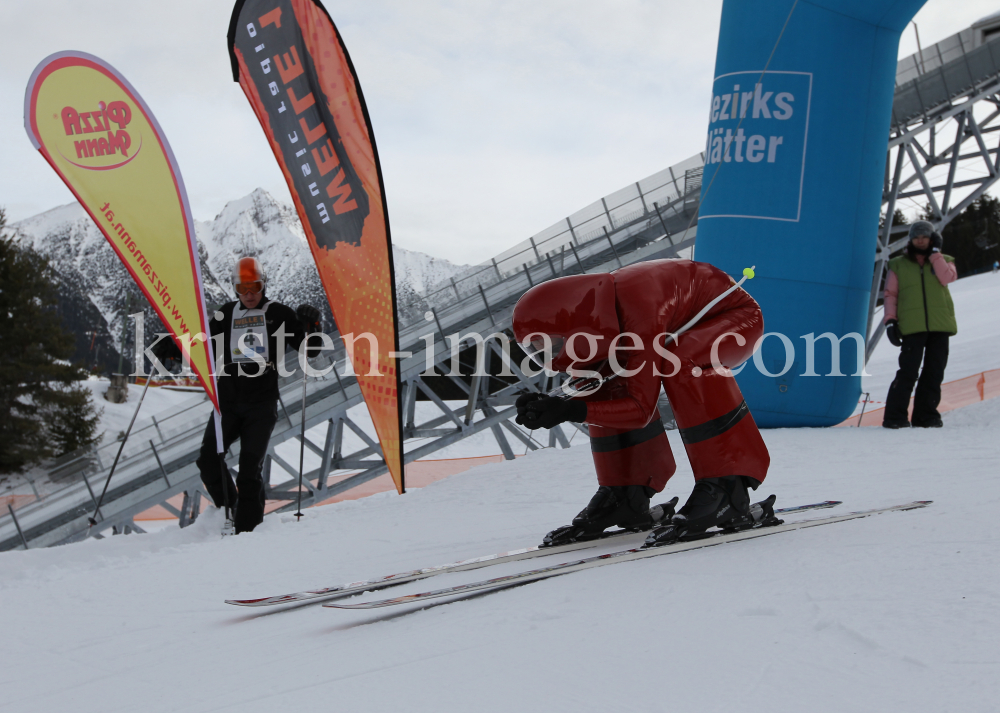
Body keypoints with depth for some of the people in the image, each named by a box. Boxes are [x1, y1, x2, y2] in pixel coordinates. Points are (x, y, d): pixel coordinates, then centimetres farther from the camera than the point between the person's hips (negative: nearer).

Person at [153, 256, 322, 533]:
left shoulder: (279, 314, 6)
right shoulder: (226, 315, 15)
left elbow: (310, 349, 6)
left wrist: (311, 326, -13)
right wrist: (170, 348, 7)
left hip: (262, 404, -4)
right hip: (228, 402, 4)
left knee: (249, 466, -11)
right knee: (208, 460, -7)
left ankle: (247, 526, -5)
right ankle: (229, 509, 13)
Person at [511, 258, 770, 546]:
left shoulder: (638, 315, -37)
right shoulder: (591, 320, -13)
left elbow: (641, 409, -32)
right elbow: (588, 394, -5)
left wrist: (569, 410, -37)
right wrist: (546, 408, -25)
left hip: (737, 316, -8)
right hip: (688, 323, 8)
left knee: (680, 362, -36)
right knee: (607, 379, -7)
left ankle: (726, 484, -29)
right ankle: (625, 495, -1)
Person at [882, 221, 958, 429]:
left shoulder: (942, 261, 15)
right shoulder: (899, 265, 13)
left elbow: (948, 278, -6)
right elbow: (890, 295, 10)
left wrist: (935, 251, -4)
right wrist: (890, 320, -2)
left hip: (940, 325, 2)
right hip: (912, 326, -2)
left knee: (934, 372, 2)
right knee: (908, 371, -12)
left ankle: (926, 415, 10)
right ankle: (895, 416, -9)